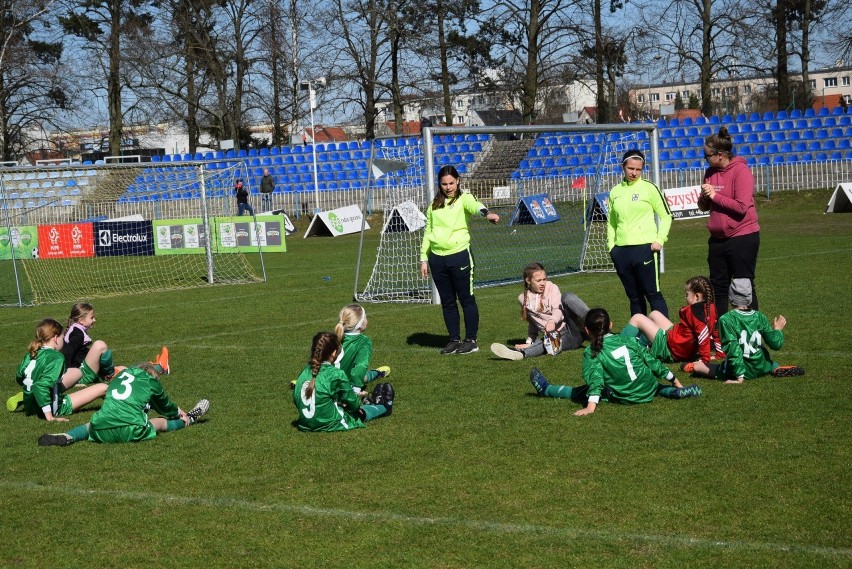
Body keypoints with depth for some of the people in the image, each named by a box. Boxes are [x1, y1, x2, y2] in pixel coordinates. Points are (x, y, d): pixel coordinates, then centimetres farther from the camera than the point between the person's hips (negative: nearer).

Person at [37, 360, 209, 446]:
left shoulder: (121, 374, 25)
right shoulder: (151, 382, 13)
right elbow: (165, 406, 33)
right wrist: (179, 413, 58)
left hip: (101, 431, 3)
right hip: (131, 432, -3)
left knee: (90, 425, 32)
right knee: (159, 422, 22)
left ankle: (66, 437, 6)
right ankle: (190, 419, 43)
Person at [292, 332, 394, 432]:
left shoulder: (305, 372, -5)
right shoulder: (336, 375, -22)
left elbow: (296, 400, 6)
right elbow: (352, 402, -9)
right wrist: (358, 404, 16)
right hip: (331, 424, -5)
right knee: (362, 412, 25)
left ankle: (368, 402, 57)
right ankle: (384, 407, 51)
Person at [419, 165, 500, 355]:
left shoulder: (463, 199, -1)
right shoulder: (433, 206, 14)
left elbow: (474, 205, -25)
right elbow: (428, 233, 19)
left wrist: (486, 213, -47)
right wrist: (424, 259, 14)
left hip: (459, 255, -5)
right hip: (437, 258, 5)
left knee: (466, 299, 1)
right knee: (447, 302, 10)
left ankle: (471, 341, 9)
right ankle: (454, 340, 19)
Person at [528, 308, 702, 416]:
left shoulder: (592, 353, -6)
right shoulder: (627, 340, 6)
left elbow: (595, 378, -19)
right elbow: (652, 362, 9)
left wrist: (591, 405, -28)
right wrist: (674, 380, 16)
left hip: (627, 398, -4)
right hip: (649, 391, 4)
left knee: (581, 392, 13)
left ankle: (546, 389, 23)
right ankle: (677, 391, 19)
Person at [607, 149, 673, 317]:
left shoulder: (649, 188, -1)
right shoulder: (615, 192, 12)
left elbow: (666, 216, 2)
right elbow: (611, 221, 20)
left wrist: (659, 240, -8)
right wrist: (611, 244, 9)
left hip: (645, 248, -4)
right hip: (621, 251, 4)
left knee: (653, 294, -5)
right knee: (634, 297, 10)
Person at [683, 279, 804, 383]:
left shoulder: (726, 319, -16)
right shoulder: (759, 317, -3)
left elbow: (733, 349, -19)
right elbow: (775, 344, -1)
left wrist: (739, 376, -17)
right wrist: (777, 329, 19)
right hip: (763, 367, 3)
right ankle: (776, 368, 10)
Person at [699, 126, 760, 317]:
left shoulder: (741, 171, -13)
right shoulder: (710, 172, 7)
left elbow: (741, 207, -21)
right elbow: (703, 206, 15)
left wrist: (715, 195, -16)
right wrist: (704, 197, -7)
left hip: (742, 238, -7)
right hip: (717, 239, 7)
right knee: (718, 286, 12)